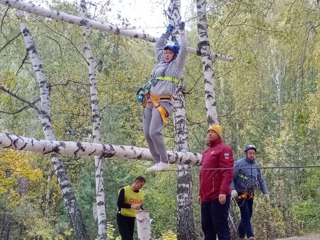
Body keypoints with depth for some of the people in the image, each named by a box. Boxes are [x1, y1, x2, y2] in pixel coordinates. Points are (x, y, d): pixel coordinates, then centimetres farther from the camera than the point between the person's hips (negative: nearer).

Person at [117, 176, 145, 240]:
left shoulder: (141, 193, 5)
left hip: (132, 218, 6)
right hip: (122, 217, -6)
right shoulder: (124, 190, -14)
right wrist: (131, 206, -33)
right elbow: (119, 204, -21)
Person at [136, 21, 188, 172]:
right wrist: (167, 33, 33)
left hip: (163, 102, -7)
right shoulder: (161, 62, 21)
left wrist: (182, 32, 2)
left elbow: (183, 49, -7)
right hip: (149, 101, 8)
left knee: (154, 132, -20)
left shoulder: (177, 65, 3)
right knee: (147, 134, 1)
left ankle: (164, 162, -12)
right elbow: (158, 46, 35)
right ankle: (157, 162, 6)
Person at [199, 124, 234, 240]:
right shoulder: (206, 152, 23)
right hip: (206, 197, 9)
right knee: (207, 228, 9)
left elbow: (227, 172, -14)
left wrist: (223, 192, -24)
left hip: (218, 196, -9)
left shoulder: (224, 149, -4)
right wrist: (201, 193, 22)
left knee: (221, 227, -8)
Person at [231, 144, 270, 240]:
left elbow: (261, 181, 16)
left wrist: (265, 192, 7)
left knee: (248, 215, 10)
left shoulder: (256, 166, 10)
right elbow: (231, 177, -11)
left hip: (250, 194, 6)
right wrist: (233, 190, -23)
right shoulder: (239, 164, -9)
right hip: (241, 194, -6)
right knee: (246, 214, -14)